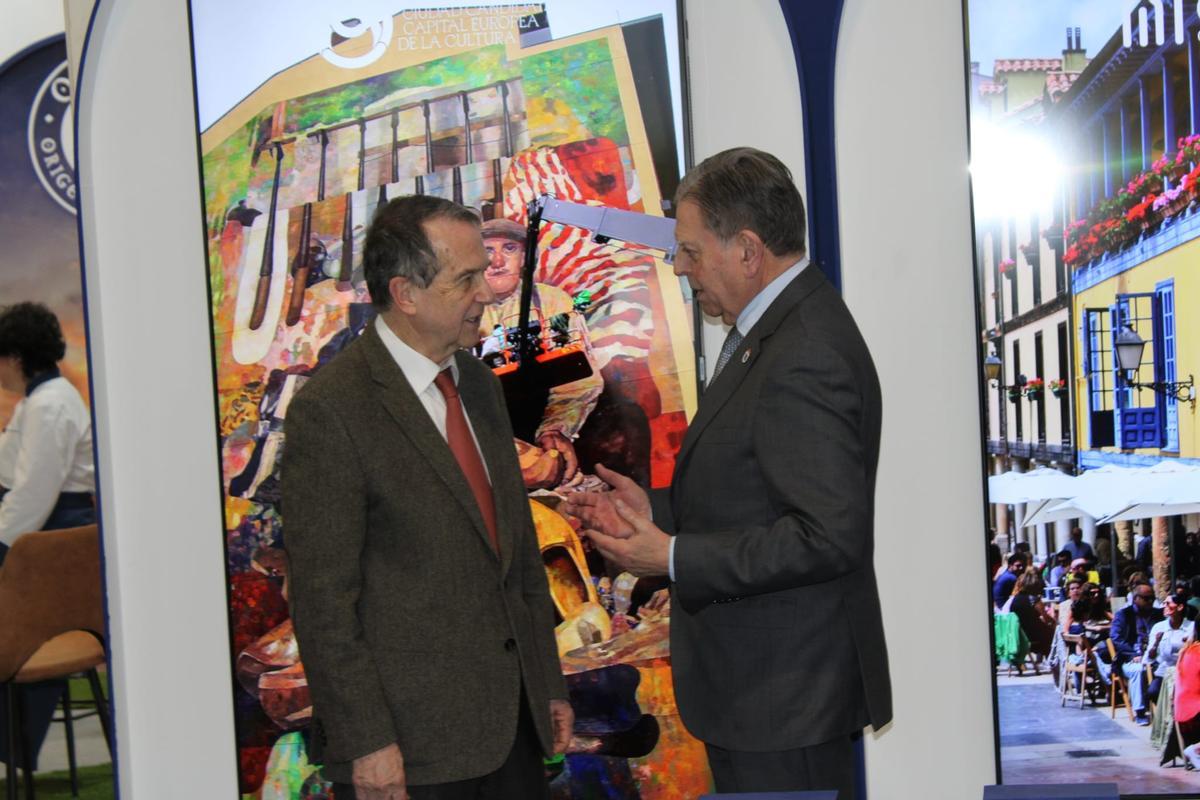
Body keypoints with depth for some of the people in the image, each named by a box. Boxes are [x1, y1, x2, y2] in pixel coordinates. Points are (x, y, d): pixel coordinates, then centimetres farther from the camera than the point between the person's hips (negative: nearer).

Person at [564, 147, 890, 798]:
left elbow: (832, 536, -27)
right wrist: (655, 509, 5)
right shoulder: (777, 328, 9)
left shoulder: (804, 360, -24)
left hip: (786, 693, -10)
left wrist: (674, 558, -22)